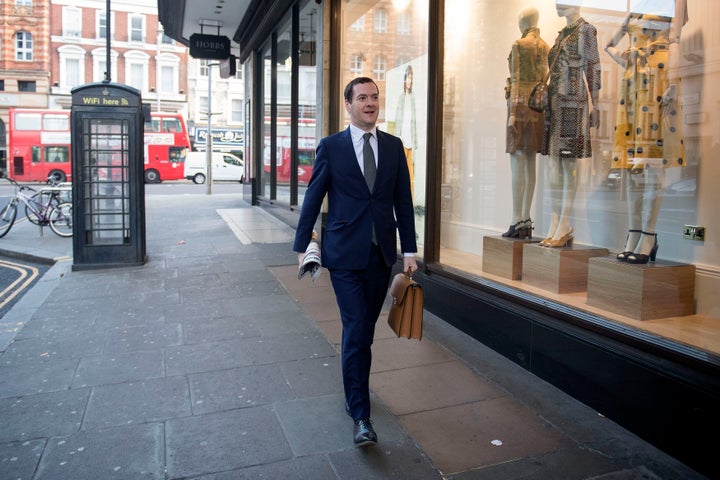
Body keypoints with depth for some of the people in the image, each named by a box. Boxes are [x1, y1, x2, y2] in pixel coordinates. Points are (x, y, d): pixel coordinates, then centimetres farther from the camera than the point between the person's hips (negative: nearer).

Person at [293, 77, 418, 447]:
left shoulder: (393, 146, 8)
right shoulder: (331, 147, -1)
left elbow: (403, 201, 8)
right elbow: (312, 199, 2)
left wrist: (409, 250, 6)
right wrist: (302, 247, 2)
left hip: (382, 253, 4)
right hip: (345, 253, -3)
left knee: (366, 329, 13)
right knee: (355, 331, -5)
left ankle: (354, 390, 35)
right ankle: (360, 415, 6)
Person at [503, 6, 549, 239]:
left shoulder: (519, 44, -4)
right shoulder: (545, 47, 16)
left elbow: (516, 79, -10)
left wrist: (512, 114, -13)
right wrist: (542, 107, 18)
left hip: (521, 102, -7)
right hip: (538, 102, 7)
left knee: (518, 162, -11)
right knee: (530, 164, 6)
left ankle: (517, 221, -14)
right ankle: (526, 220, 8)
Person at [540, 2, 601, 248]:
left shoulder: (586, 30, -1)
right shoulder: (563, 34, 22)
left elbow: (593, 67, -7)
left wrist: (593, 105, -13)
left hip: (573, 103, -8)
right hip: (556, 102, 8)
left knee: (569, 164, -8)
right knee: (554, 166, 5)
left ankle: (565, 226, -4)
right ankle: (554, 226, 9)